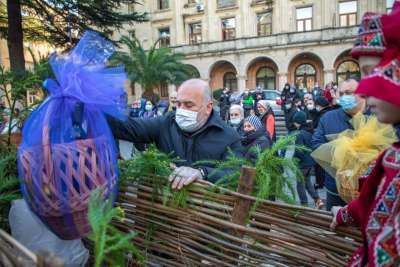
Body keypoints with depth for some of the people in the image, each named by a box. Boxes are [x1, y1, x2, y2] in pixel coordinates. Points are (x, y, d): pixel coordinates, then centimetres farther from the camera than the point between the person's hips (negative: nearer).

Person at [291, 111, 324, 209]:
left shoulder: (299, 134, -23)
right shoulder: (310, 132, 0)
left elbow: (299, 151, -23)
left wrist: (293, 159, -8)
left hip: (302, 163, -7)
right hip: (311, 161, 7)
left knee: (300, 184, 9)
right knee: (308, 182, 23)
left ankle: (304, 204, 15)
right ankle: (318, 200, 16)